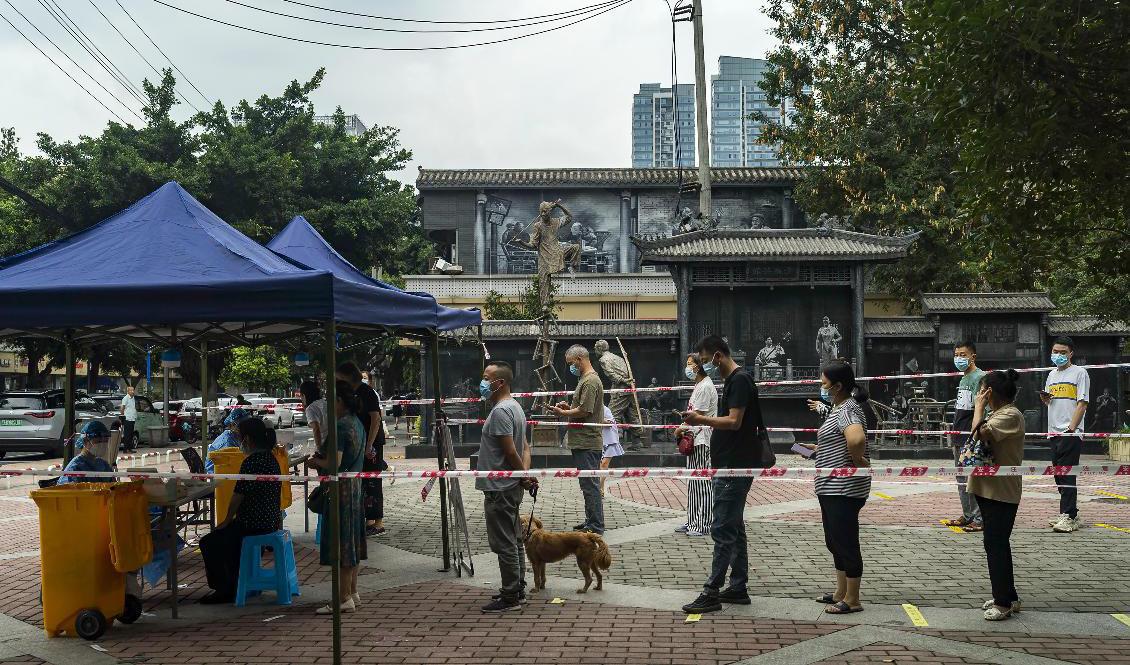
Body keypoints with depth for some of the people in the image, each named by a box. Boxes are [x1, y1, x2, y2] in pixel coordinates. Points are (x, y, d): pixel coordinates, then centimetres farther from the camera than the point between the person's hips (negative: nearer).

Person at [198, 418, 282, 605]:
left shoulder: (250, 463, -20)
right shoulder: (271, 458, 9)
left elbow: (238, 497, -16)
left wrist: (227, 520, 0)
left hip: (255, 524, -10)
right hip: (272, 520, 10)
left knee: (208, 543, -1)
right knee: (228, 535, 29)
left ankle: (224, 590, 5)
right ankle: (233, 583, 32)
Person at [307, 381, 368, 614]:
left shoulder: (341, 426, -19)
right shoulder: (357, 423, 11)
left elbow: (334, 464, -24)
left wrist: (316, 462, -6)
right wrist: (321, 459, 15)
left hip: (341, 488, -10)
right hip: (356, 485, 10)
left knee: (340, 542, -4)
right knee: (351, 540, 16)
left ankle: (344, 599, 0)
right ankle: (352, 593, 24)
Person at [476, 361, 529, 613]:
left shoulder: (500, 411, -19)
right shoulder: (515, 406, 14)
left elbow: (510, 451, -21)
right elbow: (524, 446, 16)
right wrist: (526, 474, 7)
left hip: (499, 488, -10)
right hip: (511, 486, 11)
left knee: (504, 544, -3)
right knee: (514, 541, 17)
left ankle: (510, 597, 4)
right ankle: (517, 589, 26)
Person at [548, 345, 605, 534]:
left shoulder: (590, 381, -16)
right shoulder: (585, 379, 17)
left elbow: (584, 411, -22)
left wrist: (563, 413, -9)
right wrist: (568, 406, 10)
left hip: (587, 443, -11)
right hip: (584, 442, 11)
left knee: (590, 485, -5)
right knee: (589, 484, 16)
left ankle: (595, 526, -1)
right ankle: (591, 521, 25)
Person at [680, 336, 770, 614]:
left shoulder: (740, 380, -14)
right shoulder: (732, 380, 17)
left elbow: (734, 422, -21)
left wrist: (702, 419, -18)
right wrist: (703, 421, 13)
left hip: (735, 468, -10)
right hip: (729, 466, 10)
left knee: (723, 530, -8)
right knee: (734, 528, 14)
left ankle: (711, 593, -6)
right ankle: (738, 588, 20)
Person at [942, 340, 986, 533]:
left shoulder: (980, 377, -10)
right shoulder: (963, 379, 18)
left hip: (972, 438, -10)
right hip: (959, 438, 10)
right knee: (961, 479, 14)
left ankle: (979, 518, -1)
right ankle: (967, 515, 23)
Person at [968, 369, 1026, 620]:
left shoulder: (1010, 415, -16)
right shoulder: (997, 414, 15)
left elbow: (980, 434, -25)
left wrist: (979, 408, -13)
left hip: (1001, 493, -10)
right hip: (989, 489, 10)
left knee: (996, 545, -4)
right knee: (996, 544, 16)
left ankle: (1004, 602, 6)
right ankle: (1008, 597, 27)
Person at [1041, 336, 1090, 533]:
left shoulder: (1079, 373, -2)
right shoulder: (1052, 375, 18)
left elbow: (1082, 404, -8)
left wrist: (1071, 428, -17)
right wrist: (1044, 398, 3)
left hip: (1071, 433, -7)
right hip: (1054, 432, 7)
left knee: (1066, 474, -11)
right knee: (1059, 475, 9)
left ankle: (1068, 517, -11)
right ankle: (1070, 515, 18)